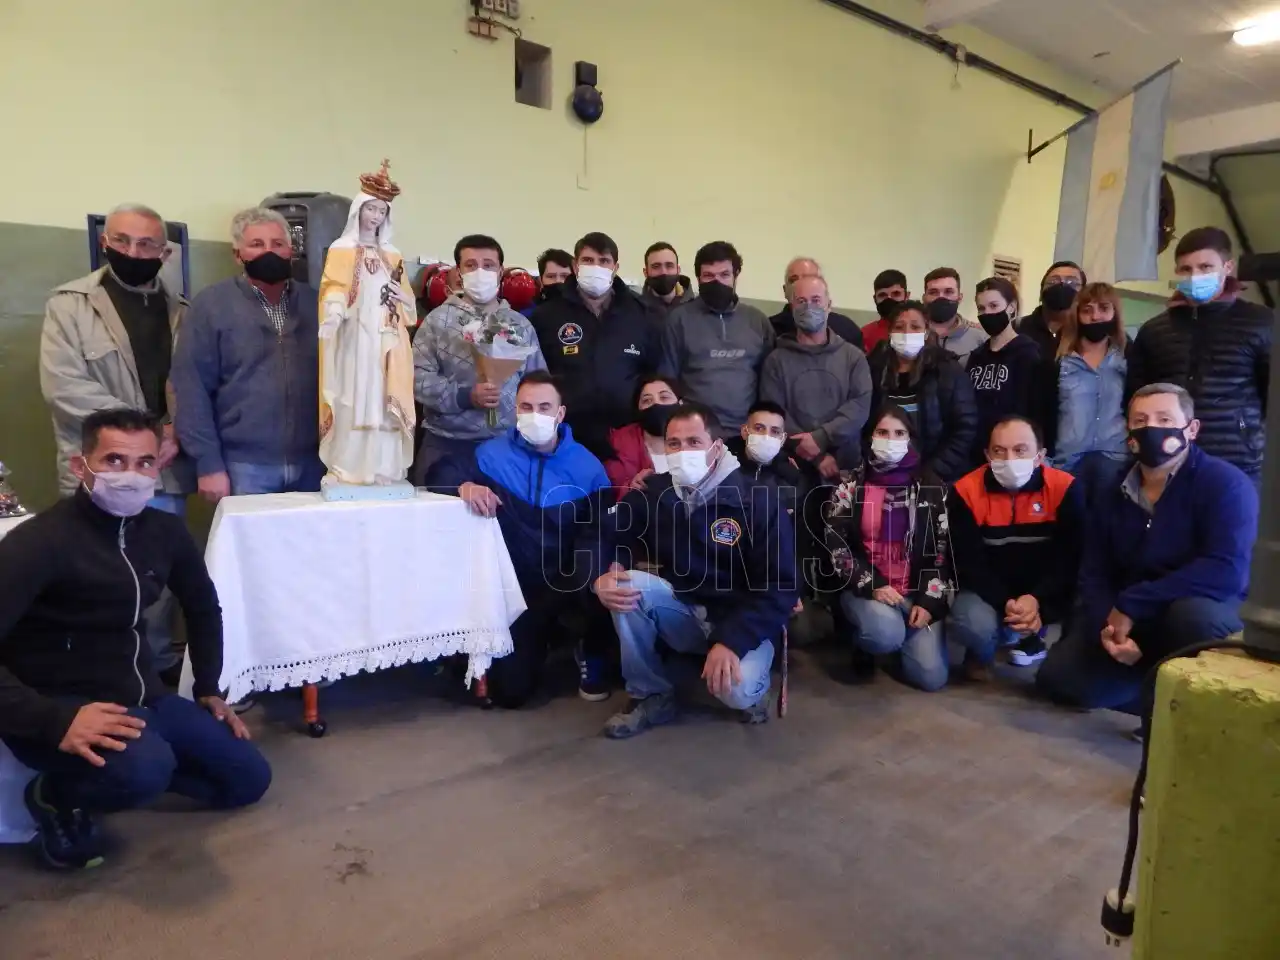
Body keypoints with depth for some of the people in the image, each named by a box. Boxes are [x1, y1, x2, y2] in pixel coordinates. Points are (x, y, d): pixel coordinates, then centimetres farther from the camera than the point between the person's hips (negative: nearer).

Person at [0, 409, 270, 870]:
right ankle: (57, 795, -3)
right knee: (144, 768, -36)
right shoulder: (39, 541, -21)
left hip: (140, 697, 7)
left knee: (249, 778, 7)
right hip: (62, 707, -6)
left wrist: (208, 690, 17)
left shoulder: (165, 531, 0)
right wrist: (55, 722, -36)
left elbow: (203, 608, 18)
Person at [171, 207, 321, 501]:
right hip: (244, 466, -2)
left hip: (311, 464, 3)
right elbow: (192, 387, -4)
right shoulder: (210, 304, -1)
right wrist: (208, 464, -8)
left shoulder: (314, 303, 7)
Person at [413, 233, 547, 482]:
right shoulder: (438, 319, 2)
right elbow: (418, 377, -6)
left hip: (507, 444, 2)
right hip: (447, 444, -2)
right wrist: (464, 396, -16)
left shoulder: (521, 325, 12)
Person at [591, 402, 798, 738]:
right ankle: (652, 696, -5)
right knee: (628, 584, -24)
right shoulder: (653, 494, -4)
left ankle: (750, 687, 9)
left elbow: (781, 587, -18)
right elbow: (601, 535, -1)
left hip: (742, 622, -4)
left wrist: (732, 641, -29)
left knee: (737, 691, -33)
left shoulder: (758, 501, -15)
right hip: (684, 613, 4)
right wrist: (599, 577, -25)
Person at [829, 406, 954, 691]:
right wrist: (872, 586, -15)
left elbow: (944, 550, 3)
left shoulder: (932, 489, 4)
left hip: (917, 592, 2)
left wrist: (930, 601, -8)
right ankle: (862, 640, 4)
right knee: (886, 633, -34)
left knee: (932, 676, -11)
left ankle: (893, 641, 22)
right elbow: (836, 546, -3)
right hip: (864, 588, -2)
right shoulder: (850, 487, 1)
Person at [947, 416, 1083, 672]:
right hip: (987, 591, -3)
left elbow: (1070, 558, -16)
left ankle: (1032, 634, 9)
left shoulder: (1064, 488, -13)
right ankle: (981, 653, 8)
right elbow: (968, 563, -16)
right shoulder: (966, 492, -15)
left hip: (1043, 593, 3)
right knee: (973, 625, -34)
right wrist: (1005, 603, -30)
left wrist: (1037, 600, -31)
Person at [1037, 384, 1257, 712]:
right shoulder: (1116, 497, 4)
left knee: (1192, 614, -40)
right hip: (1128, 620, 5)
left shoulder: (1225, 483, -14)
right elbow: (1093, 575, 2)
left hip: (1210, 614, -4)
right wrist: (1106, 626, -20)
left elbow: (1227, 570, -28)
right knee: (1057, 676, -14)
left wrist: (1130, 605, -26)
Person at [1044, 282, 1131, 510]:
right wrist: (1046, 457, -3)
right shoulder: (1059, 361, 7)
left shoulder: (1127, 358, 10)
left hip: (1115, 458, 1)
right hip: (1068, 459, 0)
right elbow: (1046, 413, 4)